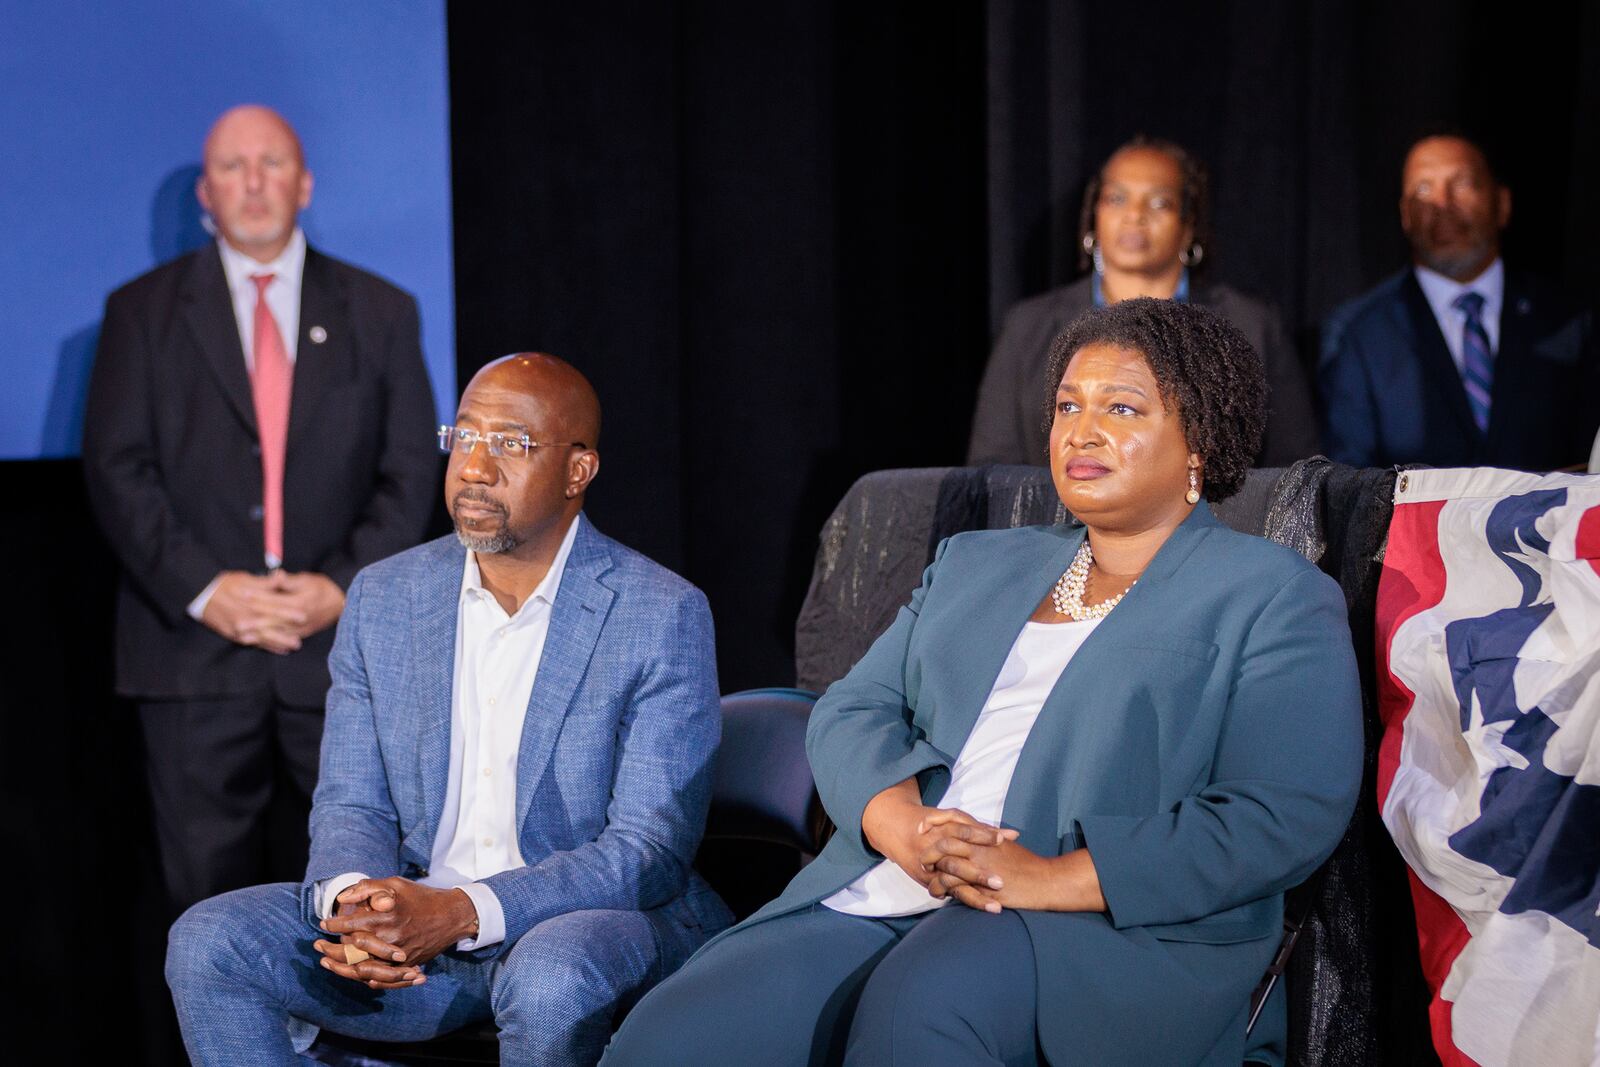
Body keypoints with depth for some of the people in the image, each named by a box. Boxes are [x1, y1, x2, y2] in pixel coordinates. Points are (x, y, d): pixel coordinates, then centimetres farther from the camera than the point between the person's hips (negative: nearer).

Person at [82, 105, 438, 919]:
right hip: (195, 653, -1)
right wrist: (203, 591, -12)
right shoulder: (143, 312, 8)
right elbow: (117, 470, 1)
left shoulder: (380, 313, 11)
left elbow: (410, 471, 6)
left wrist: (344, 585, -9)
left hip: (340, 646, 1)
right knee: (208, 885, 0)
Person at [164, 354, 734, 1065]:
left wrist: (461, 913, -26)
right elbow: (350, 804, 7)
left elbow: (652, 850, -14)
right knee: (208, 943, -16)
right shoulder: (382, 599, 7)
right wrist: (351, 901, -18)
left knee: (551, 981, -38)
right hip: (409, 913, 4)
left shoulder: (664, 617, -9)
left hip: (595, 915, -4)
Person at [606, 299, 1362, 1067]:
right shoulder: (974, 564, 27)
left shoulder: (1274, 597, 7)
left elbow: (1287, 815, -6)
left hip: (1114, 927, -5)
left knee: (918, 1003, -38)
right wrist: (906, 827, -8)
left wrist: (1053, 880, -15)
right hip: (875, 901, 5)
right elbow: (851, 712, 17)